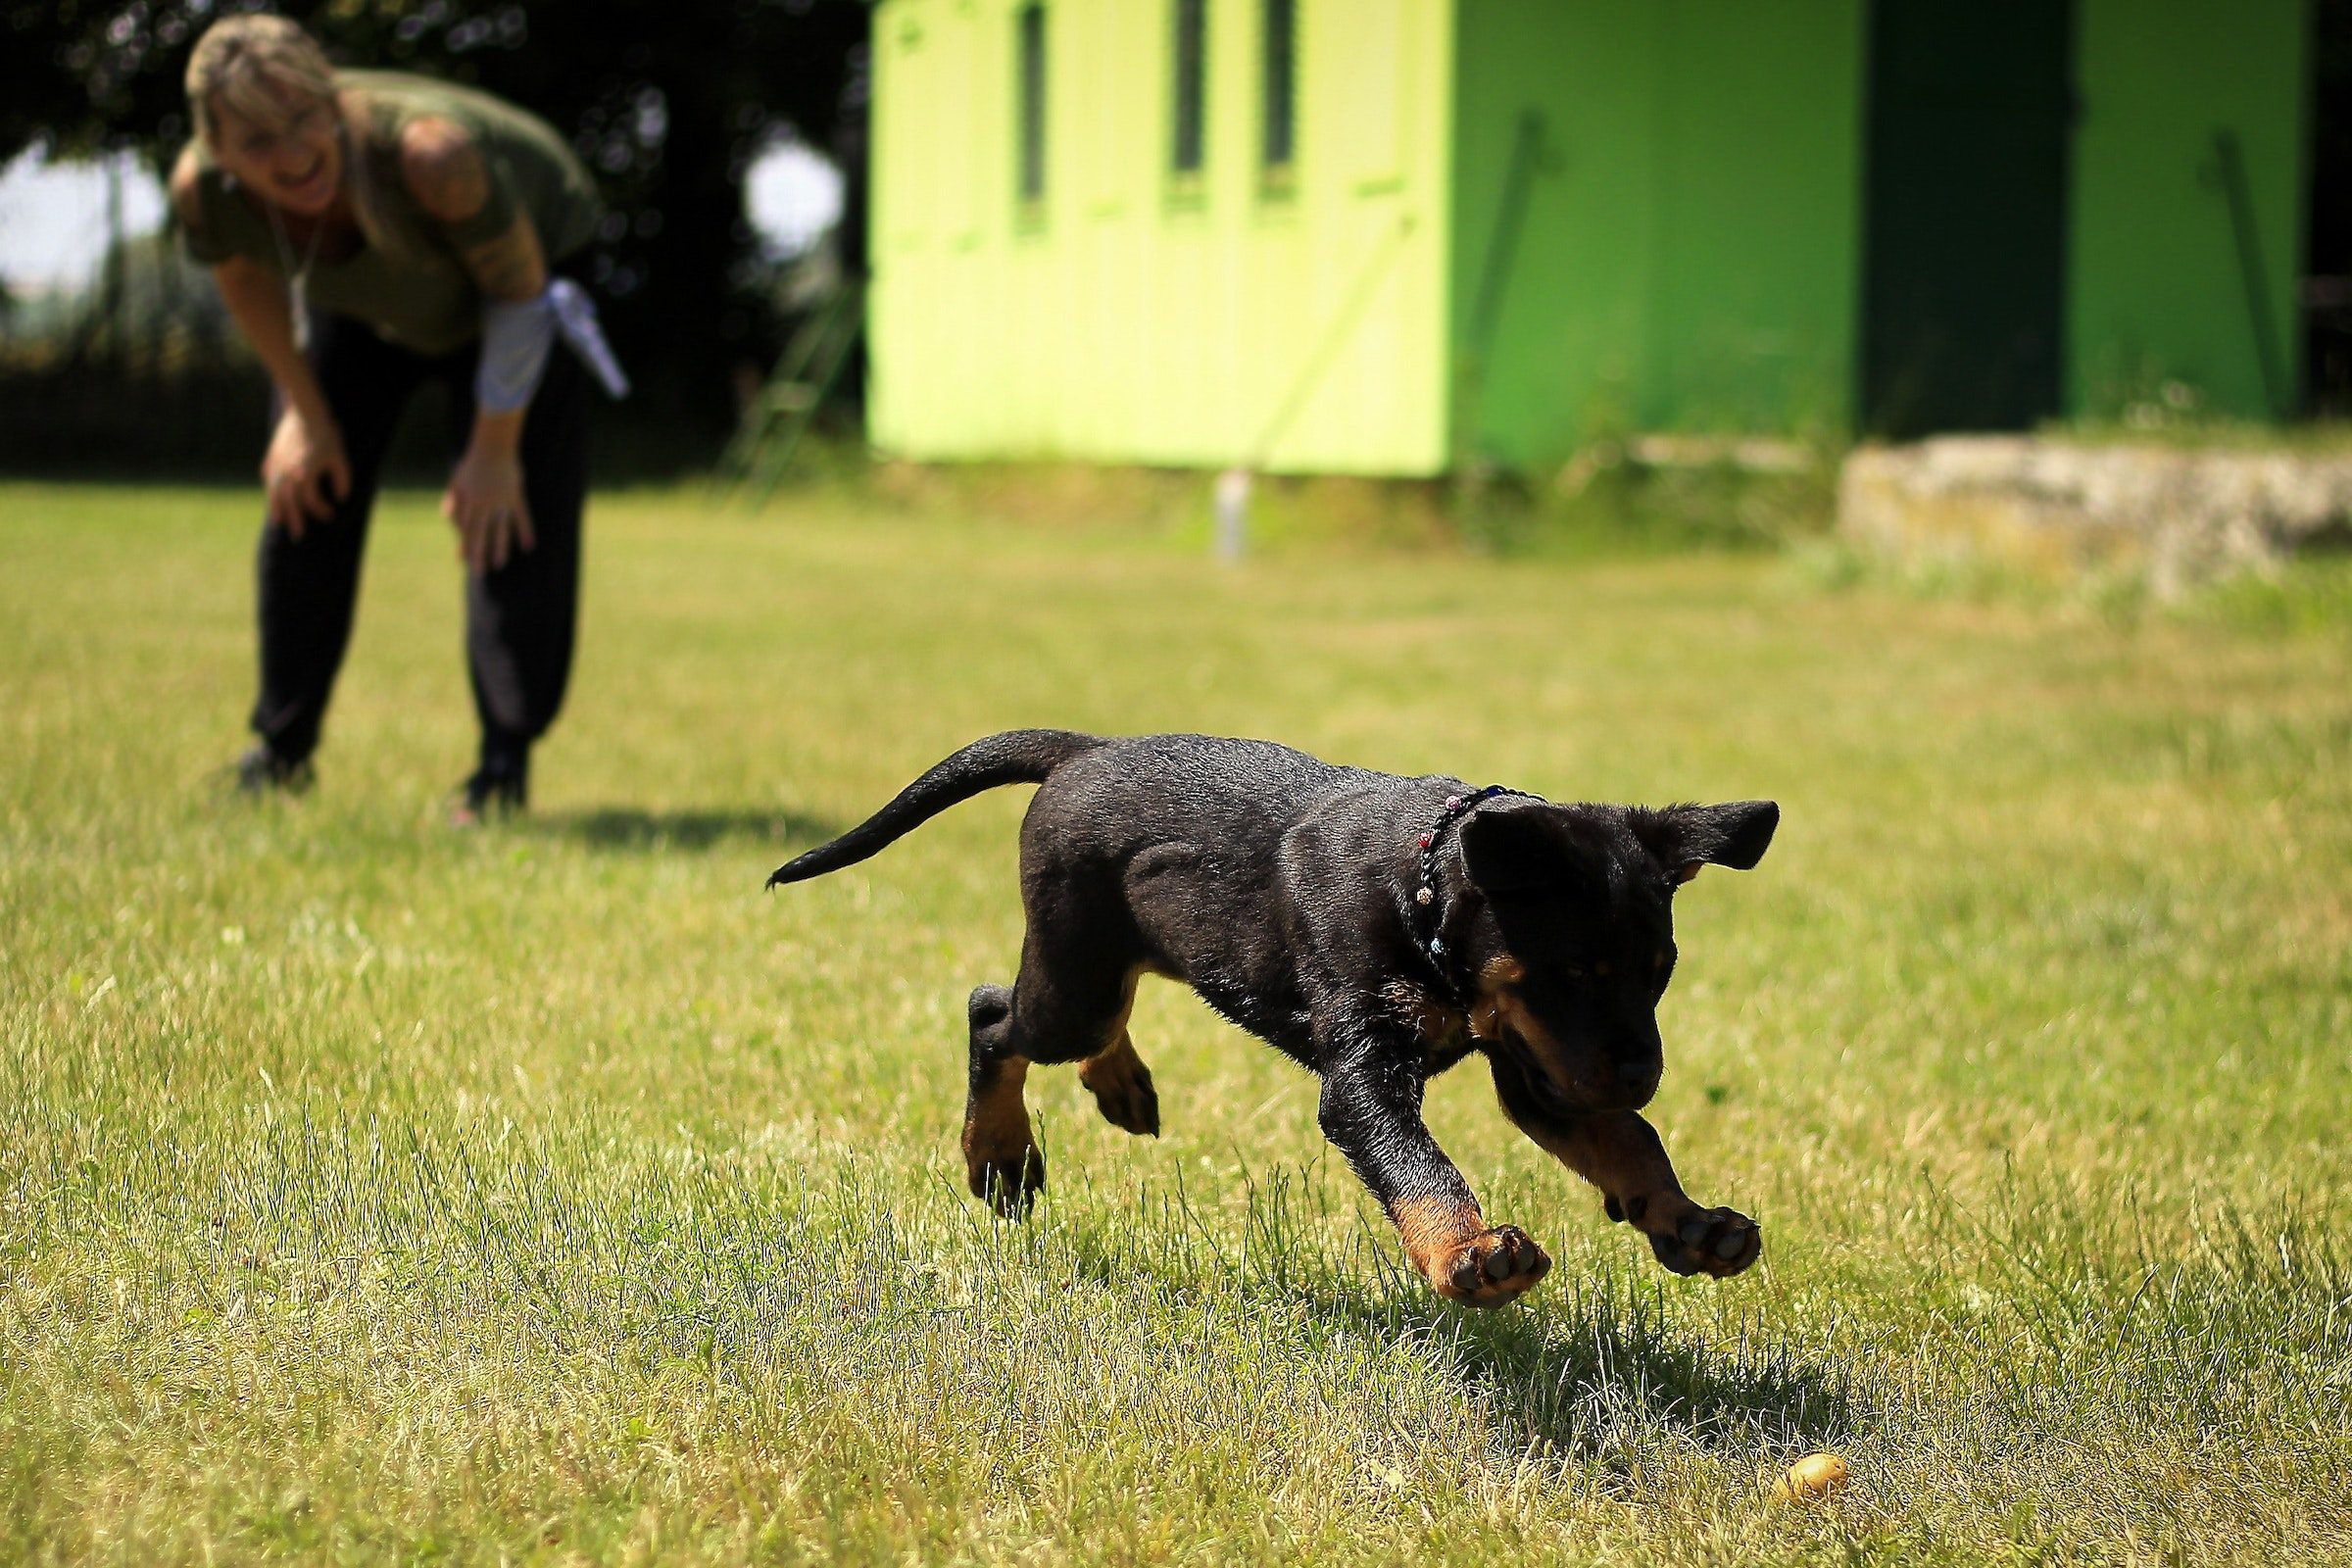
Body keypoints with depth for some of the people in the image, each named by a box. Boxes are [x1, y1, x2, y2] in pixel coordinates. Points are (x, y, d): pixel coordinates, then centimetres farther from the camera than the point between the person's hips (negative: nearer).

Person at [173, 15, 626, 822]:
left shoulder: (428, 153, -46)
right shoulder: (203, 187, -33)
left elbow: (519, 289, -27)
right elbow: (247, 283, -6)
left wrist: (495, 447, -18)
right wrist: (305, 412, 1)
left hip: (511, 262, -4)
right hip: (361, 301, 4)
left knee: (511, 514, -15)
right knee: (303, 495, 4)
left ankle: (507, 763, -7)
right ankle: (281, 749, 20)